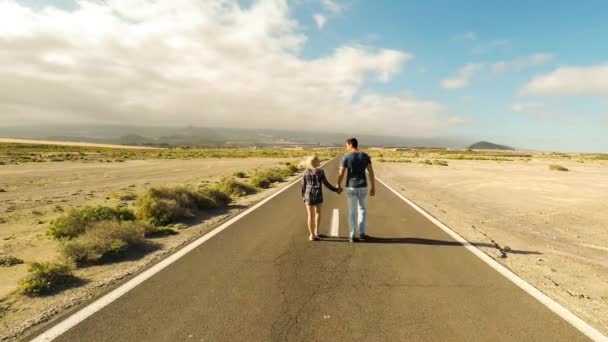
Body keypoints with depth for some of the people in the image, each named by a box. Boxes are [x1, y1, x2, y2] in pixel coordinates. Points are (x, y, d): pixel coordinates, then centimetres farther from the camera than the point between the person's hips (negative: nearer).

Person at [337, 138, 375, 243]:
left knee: (352, 211, 8)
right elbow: (371, 172, -2)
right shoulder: (365, 156, 0)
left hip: (351, 187, -1)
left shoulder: (346, 157, -8)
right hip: (362, 187, 1)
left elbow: (341, 174, -7)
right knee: (362, 209, 20)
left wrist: (339, 186, 9)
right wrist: (373, 187, 5)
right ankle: (362, 233, 16)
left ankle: (353, 236, 11)